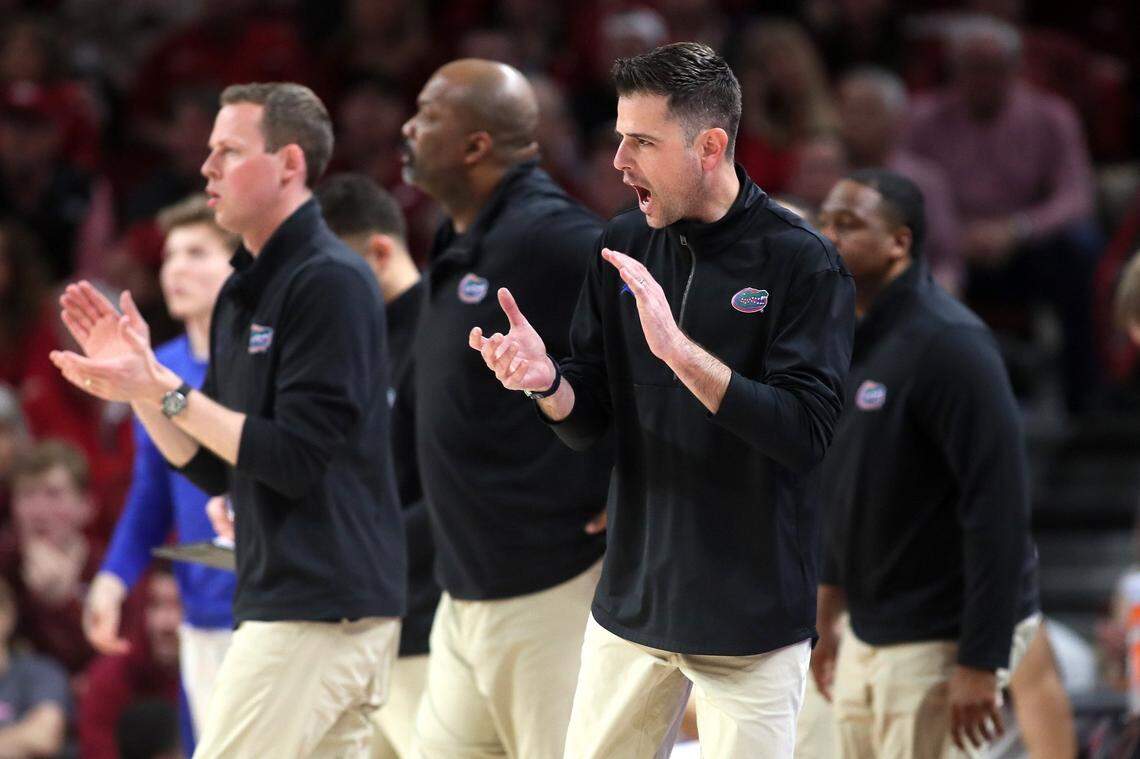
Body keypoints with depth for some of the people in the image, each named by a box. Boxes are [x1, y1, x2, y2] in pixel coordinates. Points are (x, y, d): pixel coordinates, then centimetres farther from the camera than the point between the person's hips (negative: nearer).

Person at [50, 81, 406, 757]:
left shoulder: (331, 282, -12)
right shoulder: (246, 291, 17)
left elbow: (297, 459, -19)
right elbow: (213, 468, 18)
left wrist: (165, 393, -18)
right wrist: (137, 382, 6)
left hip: (319, 606, -10)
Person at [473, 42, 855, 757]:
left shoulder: (803, 262, -11)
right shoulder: (624, 245, 5)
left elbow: (805, 434, -20)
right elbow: (590, 422, 7)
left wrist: (679, 349, -29)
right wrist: (548, 383, -16)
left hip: (752, 615, -5)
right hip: (634, 602, 5)